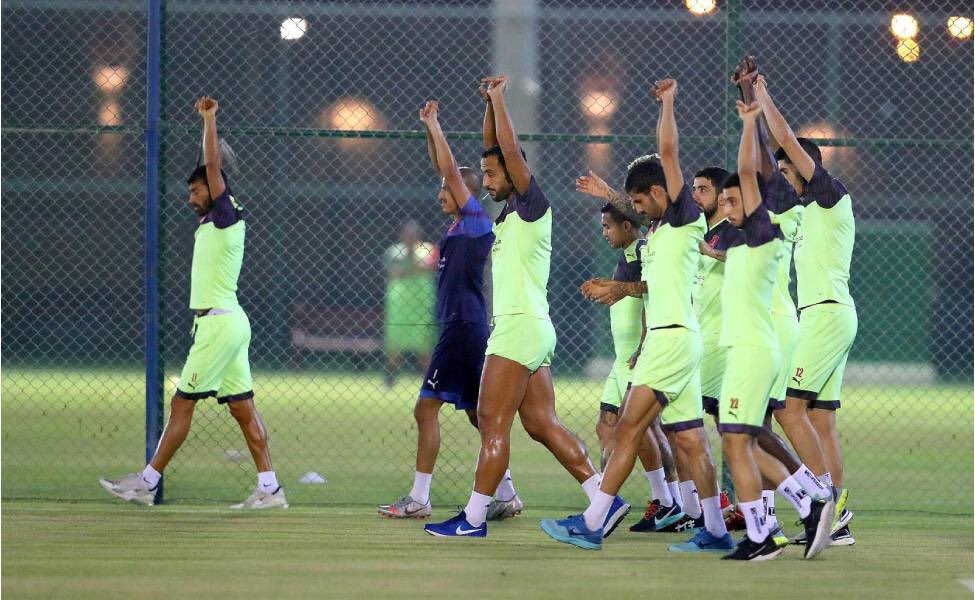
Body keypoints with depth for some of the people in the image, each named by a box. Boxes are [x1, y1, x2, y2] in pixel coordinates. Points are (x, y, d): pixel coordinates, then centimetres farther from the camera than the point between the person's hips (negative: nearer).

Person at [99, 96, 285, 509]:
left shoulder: (227, 216, -8)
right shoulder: (213, 223, 16)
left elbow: (213, 165, -13)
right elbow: (213, 167, 29)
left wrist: (209, 119, -7)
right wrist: (207, 121, 29)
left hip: (220, 324, -10)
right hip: (224, 323, 10)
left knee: (182, 404, -6)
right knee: (243, 409, 6)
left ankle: (147, 483, -3)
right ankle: (269, 488, 3)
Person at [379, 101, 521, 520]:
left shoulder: (476, 219, -8)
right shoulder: (460, 223, 14)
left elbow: (451, 170, -12)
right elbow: (443, 170, 22)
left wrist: (434, 127, -5)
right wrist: (428, 128, 18)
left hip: (464, 326, -10)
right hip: (461, 326, 10)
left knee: (427, 408, -10)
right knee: (477, 414, 11)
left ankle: (419, 498, -10)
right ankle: (506, 496, 13)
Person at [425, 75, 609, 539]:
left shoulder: (532, 205, -7)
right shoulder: (510, 211, 16)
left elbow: (512, 151, -15)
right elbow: (494, 147, 23)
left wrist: (499, 99, -7)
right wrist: (490, 103, 15)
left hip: (521, 326, -10)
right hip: (531, 330, 10)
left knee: (493, 422, -8)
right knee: (542, 425, 5)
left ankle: (474, 517, -7)